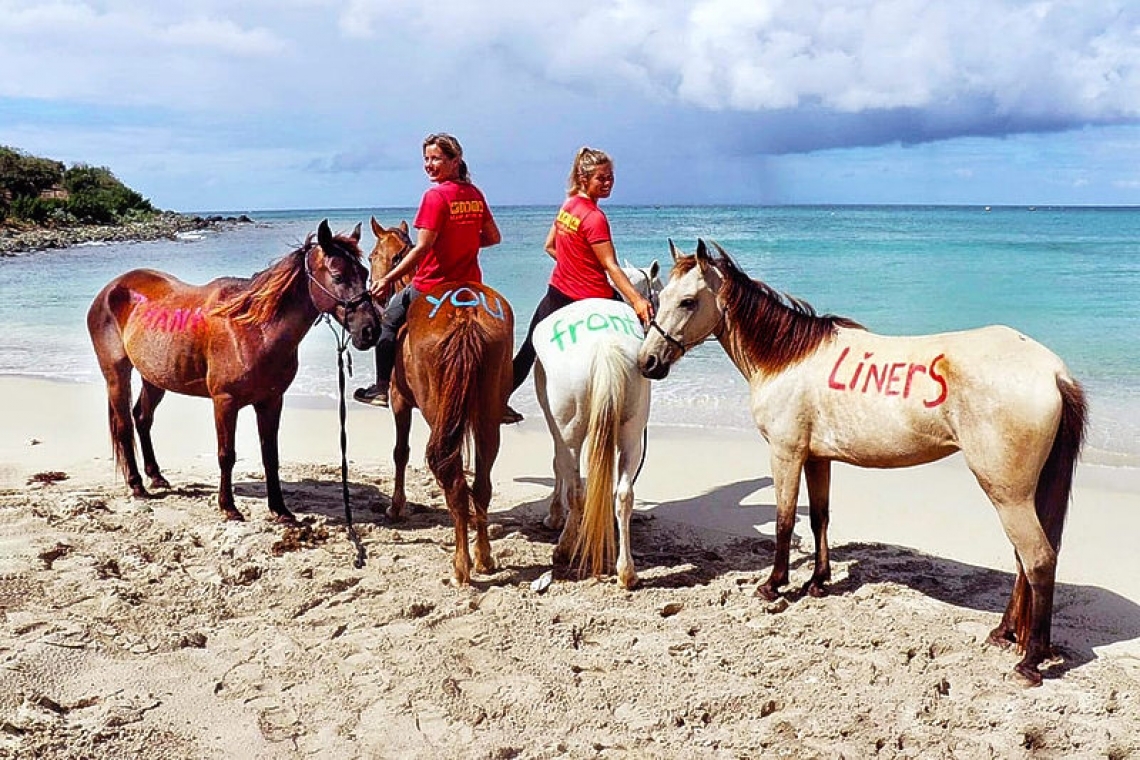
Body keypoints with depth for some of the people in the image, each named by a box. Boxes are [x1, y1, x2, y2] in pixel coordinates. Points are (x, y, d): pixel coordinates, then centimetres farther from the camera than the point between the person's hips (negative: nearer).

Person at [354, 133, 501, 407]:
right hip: (470, 285, 6)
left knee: (389, 320, 15)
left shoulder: (436, 196, -15)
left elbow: (423, 247, -20)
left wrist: (387, 279, -17)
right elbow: (494, 237, 12)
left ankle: (382, 389, 21)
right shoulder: (475, 195, 6)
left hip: (432, 286, -6)